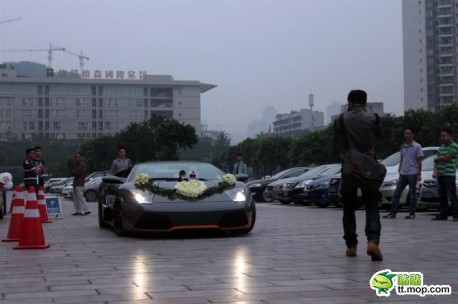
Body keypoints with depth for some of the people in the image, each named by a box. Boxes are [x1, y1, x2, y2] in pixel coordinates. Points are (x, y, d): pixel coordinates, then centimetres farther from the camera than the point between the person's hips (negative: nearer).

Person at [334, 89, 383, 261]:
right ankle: (373, 241, -17)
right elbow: (379, 136, 11)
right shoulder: (372, 118, -5)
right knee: (372, 207, 4)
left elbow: (337, 143, 7)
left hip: (348, 168, 1)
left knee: (349, 208, 13)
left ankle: (351, 246, 15)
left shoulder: (340, 120, -4)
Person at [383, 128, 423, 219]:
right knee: (397, 193, 3)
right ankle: (392, 213, 5)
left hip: (412, 173, -6)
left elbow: (419, 161, -4)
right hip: (403, 174, 6)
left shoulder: (417, 146, -2)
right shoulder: (403, 146, 14)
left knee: (412, 194, 0)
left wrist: (419, 174, -8)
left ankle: (412, 213, 7)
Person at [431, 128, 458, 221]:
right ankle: (443, 215, 14)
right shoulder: (441, 147, 17)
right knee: (442, 196, 9)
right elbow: (436, 160, 12)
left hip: (449, 175, -7)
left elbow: (447, 158, -16)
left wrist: (437, 158, 4)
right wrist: (435, 171, -3)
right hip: (440, 175, 8)